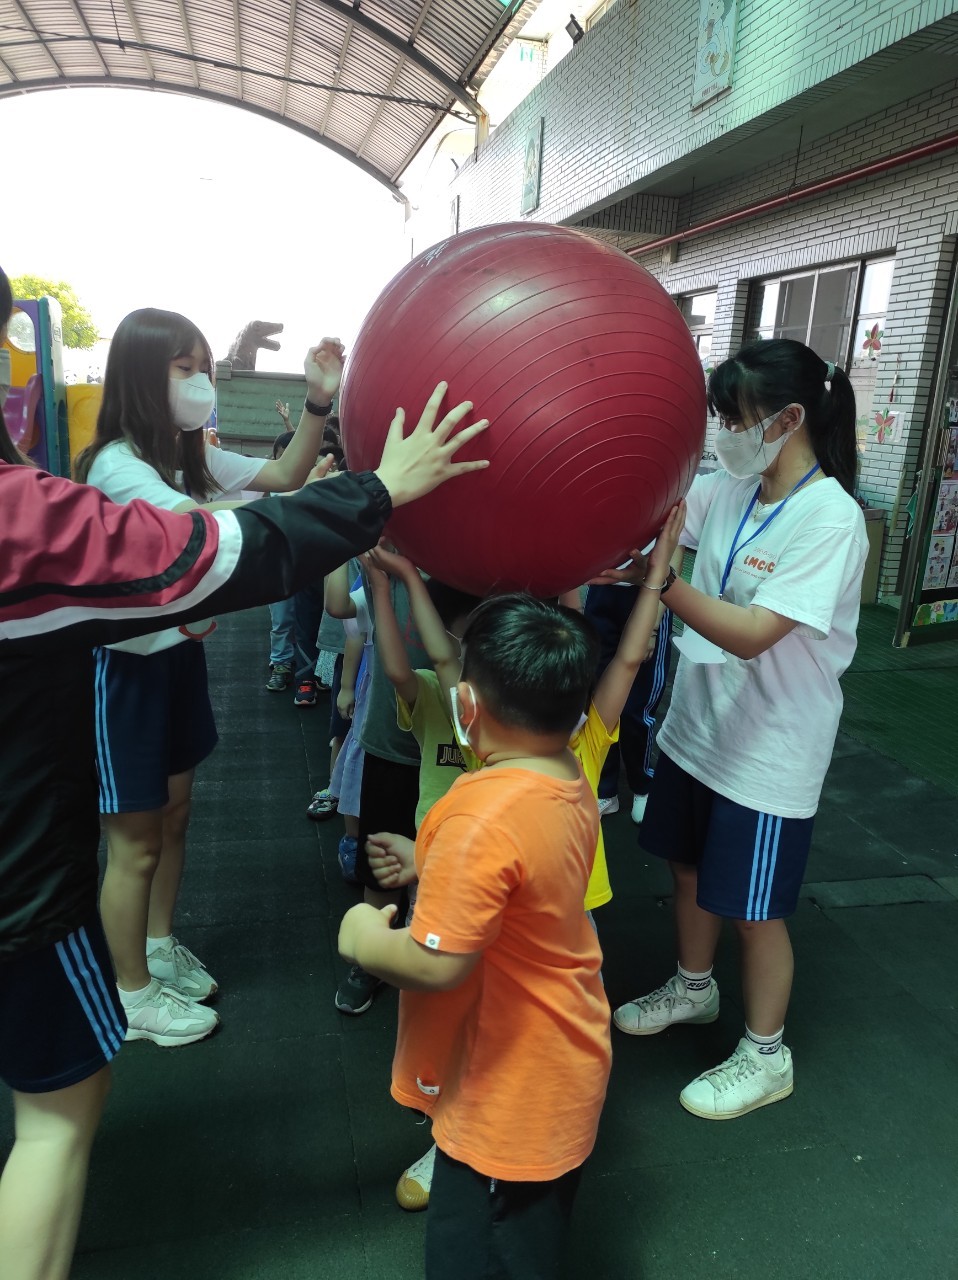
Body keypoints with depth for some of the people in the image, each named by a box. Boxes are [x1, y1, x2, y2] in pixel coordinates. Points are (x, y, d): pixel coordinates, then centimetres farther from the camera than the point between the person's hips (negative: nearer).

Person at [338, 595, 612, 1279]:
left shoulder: (483, 817, -34)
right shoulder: (572, 782, -5)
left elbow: (436, 964, -32)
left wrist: (364, 940, -15)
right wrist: (428, 868, 10)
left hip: (507, 1092, -9)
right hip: (562, 1068, 9)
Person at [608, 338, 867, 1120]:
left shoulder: (831, 519, -21)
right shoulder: (729, 490, 0)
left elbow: (752, 635, -28)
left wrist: (657, 580, -38)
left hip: (768, 752, -7)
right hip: (697, 726, 7)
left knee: (754, 908, 9)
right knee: (690, 867, 23)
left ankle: (765, 1057, 33)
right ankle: (693, 989, 49)